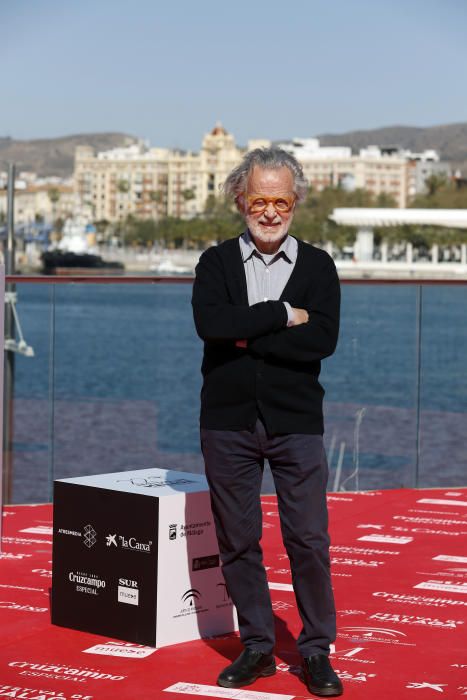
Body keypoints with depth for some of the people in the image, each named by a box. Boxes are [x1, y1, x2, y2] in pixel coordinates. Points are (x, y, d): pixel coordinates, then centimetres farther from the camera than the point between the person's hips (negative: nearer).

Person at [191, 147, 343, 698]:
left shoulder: (317, 266, 5)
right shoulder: (216, 263, 6)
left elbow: (322, 339, -11)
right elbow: (210, 323, -14)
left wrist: (246, 336, -12)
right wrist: (282, 315, -12)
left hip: (296, 423, -1)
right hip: (228, 421, 1)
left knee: (309, 540, 0)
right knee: (237, 540, 7)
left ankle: (316, 651, 13)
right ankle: (256, 647, 20)